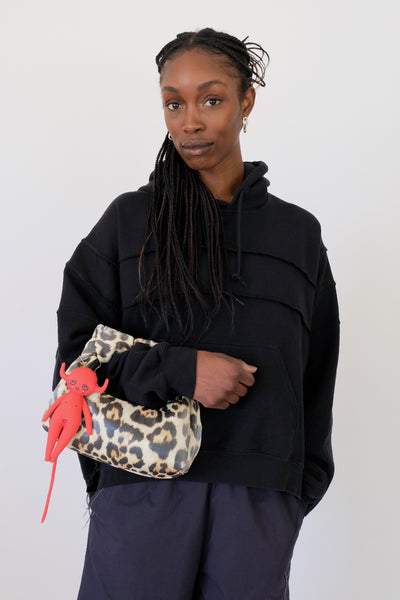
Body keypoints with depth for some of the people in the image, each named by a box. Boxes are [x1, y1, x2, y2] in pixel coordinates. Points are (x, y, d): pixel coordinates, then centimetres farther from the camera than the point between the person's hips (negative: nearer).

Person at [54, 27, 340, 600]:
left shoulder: (298, 232, 10)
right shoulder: (129, 221, 5)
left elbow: (315, 379, 14)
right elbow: (77, 350, 1)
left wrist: (303, 488, 10)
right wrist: (178, 368, -14)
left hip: (260, 501, 1)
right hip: (143, 489, -1)